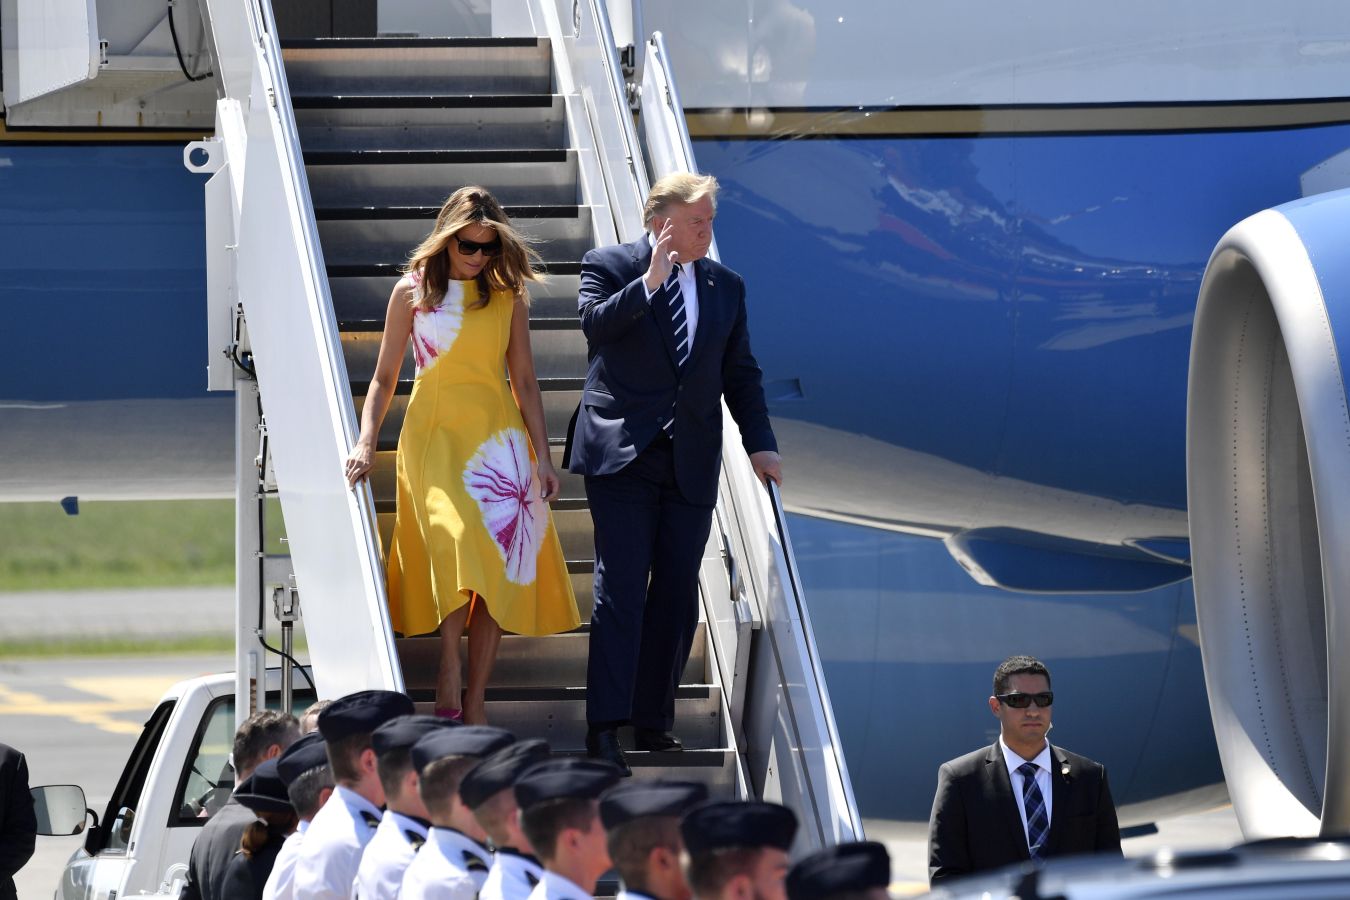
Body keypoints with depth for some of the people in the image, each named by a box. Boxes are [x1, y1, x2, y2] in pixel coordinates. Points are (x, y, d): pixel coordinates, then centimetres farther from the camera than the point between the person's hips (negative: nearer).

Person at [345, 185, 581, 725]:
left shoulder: (507, 297, 9)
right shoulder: (412, 292, 4)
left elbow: (524, 381, 12)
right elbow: (385, 377, 6)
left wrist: (543, 455, 7)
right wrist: (366, 442, -6)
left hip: (497, 437, 2)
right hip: (434, 433, -2)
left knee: (498, 560, -6)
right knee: (456, 539, -26)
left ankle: (474, 706, -3)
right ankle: (448, 676, -16)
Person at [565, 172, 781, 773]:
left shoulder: (725, 286, 13)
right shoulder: (609, 267, 1)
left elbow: (740, 373, 17)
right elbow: (594, 324, -18)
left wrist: (760, 445, 8)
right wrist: (648, 282, -23)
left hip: (692, 462, 5)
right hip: (622, 454, -5)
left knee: (677, 594, 4)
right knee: (620, 588, -10)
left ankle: (653, 722, 12)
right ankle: (604, 728, -12)